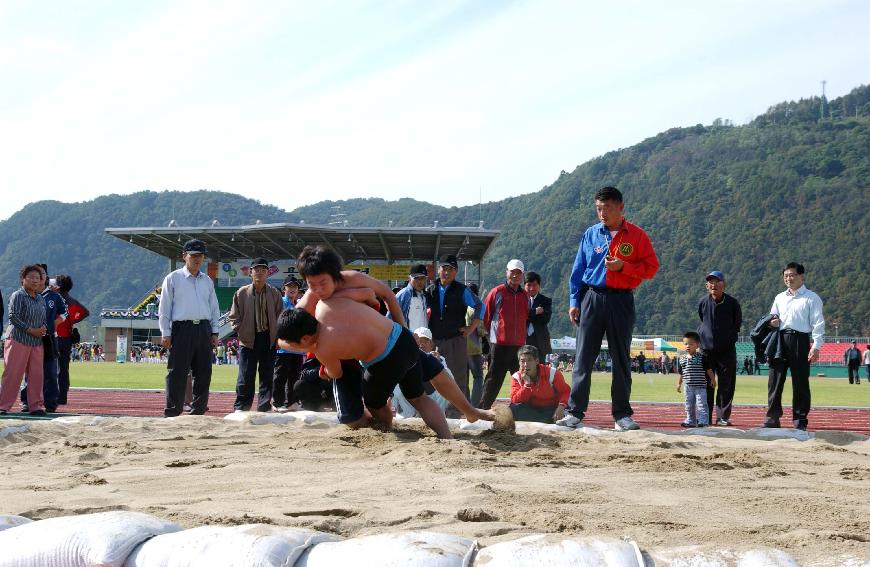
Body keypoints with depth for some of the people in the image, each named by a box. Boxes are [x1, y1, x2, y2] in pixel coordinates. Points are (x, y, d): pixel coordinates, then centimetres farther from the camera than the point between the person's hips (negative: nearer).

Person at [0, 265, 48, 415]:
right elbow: (13, 317, -12)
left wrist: (43, 328, 0)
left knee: (36, 375, 4)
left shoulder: (41, 299, 16)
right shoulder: (17, 296, -5)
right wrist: (30, 330, -16)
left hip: (36, 342, 6)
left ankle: (36, 406, 11)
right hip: (18, 340, -6)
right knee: (12, 374, -7)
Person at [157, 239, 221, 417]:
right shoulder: (173, 279, 3)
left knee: (204, 373, 4)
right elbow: (164, 308, 1)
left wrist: (214, 332, 11)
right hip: (182, 328, -5)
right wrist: (165, 333, -6)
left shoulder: (207, 281, 16)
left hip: (204, 329, 5)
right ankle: (172, 412, -3)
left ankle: (198, 410, 12)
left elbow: (214, 308, 20)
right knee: (177, 373, -6)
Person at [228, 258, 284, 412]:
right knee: (246, 376, -1)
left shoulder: (274, 293, 3)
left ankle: (264, 407, 12)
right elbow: (233, 316, 4)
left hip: (269, 340, 2)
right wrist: (241, 331, -4)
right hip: (248, 341, -1)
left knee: (267, 376, 5)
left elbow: (280, 316, 8)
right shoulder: (241, 293, 0)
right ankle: (241, 408, 6)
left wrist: (276, 333, -1)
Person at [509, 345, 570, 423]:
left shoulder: (551, 373, -12)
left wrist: (561, 407, -27)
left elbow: (566, 391, -8)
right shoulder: (516, 377, -7)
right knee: (514, 408, -28)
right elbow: (515, 401, -16)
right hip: (531, 410, 2)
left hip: (552, 410, -2)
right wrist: (527, 384, -26)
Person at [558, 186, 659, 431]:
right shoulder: (591, 234, 9)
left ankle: (622, 415, 9)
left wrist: (623, 266, -15)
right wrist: (574, 302, 3)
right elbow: (578, 270, 10)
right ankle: (575, 412, 3)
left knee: (621, 360, 3)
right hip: (592, 298, 1)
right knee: (583, 358, -1)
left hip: (621, 301, -1)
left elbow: (651, 268, -1)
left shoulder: (637, 236, 2)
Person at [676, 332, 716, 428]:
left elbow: (708, 369, -2)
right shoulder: (682, 359, 6)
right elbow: (681, 373, 15)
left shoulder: (701, 357, -7)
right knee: (689, 405, 11)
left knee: (701, 404, -7)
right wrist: (679, 384, 17)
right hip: (688, 386, 5)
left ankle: (703, 421, -4)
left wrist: (713, 379, -4)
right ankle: (691, 421, 21)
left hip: (700, 386, -5)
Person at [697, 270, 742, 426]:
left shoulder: (732, 303, -3)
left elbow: (738, 323, 12)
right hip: (706, 349, 1)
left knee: (726, 385, 1)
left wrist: (730, 337, 9)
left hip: (727, 349, -1)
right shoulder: (703, 303, 1)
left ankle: (723, 417, 8)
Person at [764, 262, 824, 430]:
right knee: (774, 381, 1)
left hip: (800, 340, -5)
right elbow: (772, 317, 28)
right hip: (779, 340, 5)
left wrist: (816, 346, -12)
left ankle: (800, 421, 4)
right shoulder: (780, 298, 19)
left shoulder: (811, 298, 3)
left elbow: (818, 323, -3)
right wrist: (772, 323, 3)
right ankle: (772, 419, 6)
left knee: (800, 383, -2)